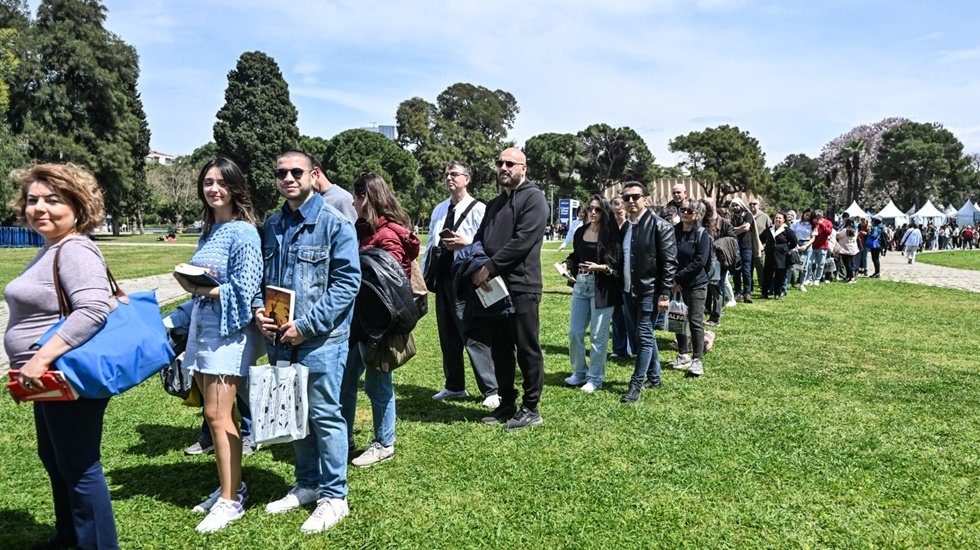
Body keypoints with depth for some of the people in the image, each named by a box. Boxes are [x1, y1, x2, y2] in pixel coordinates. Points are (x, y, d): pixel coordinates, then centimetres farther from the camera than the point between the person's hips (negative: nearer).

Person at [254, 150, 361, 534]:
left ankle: (334, 496, 16)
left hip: (321, 339, -6)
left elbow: (348, 281, -14)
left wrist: (307, 325, -17)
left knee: (324, 415, 2)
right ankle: (307, 484, 33)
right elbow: (262, 275, 19)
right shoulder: (271, 226, 11)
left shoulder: (334, 223, -9)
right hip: (281, 338, 7)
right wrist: (258, 308, -2)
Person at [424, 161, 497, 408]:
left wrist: (466, 242, -24)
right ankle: (454, 387, 28)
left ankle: (491, 390, 5)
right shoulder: (439, 210, 15)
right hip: (442, 278, 7)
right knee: (447, 335, 14)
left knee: (474, 336, -6)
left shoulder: (478, 209, -7)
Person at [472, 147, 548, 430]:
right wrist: (476, 266, -2)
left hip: (521, 287, -8)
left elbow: (523, 240, -17)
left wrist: (489, 267, -17)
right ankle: (506, 404, 25)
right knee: (500, 350, 13)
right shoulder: (494, 204, 22)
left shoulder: (533, 198, -5)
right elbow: (480, 239, 19)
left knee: (527, 350, 1)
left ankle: (531, 409, 11)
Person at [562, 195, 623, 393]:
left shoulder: (611, 234, -7)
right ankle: (579, 372, 25)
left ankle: (595, 378, 14)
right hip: (581, 285, 6)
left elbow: (619, 265, -7)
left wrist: (601, 267, -21)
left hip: (602, 288, -5)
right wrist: (567, 265, 0)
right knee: (574, 333, 8)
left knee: (597, 336, 1)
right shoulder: (580, 232, 9)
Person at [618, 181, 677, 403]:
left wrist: (664, 294, -16)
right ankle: (654, 377, 29)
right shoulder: (625, 226, 10)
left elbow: (669, 262, -12)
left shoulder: (660, 226, -10)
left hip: (649, 291, -7)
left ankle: (636, 385, 0)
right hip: (630, 291, 7)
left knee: (644, 337, -5)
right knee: (645, 336, 16)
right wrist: (622, 287, 10)